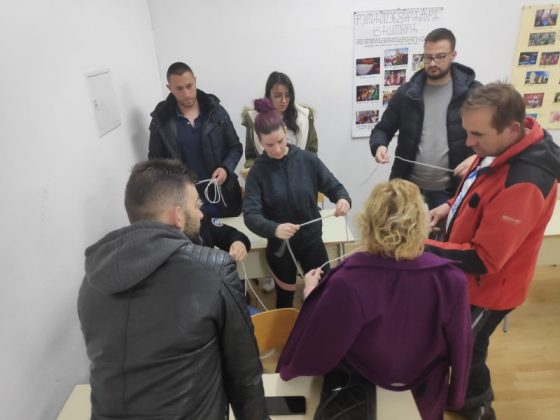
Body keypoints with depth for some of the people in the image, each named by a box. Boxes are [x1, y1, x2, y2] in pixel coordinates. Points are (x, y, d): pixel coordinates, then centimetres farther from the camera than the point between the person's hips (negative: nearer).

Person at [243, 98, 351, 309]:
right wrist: (274, 229, -42)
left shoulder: (307, 159, -10)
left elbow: (334, 186, -5)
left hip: (312, 240, 1)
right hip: (279, 247, -1)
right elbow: (250, 215, -22)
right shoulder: (258, 171, -13)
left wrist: (343, 199, -29)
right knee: (286, 297, 19)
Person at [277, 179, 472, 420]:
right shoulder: (451, 278, -29)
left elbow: (314, 352, -24)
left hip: (362, 384, -2)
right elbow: (459, 346, -12)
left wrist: (311, 294, -8)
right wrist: (455, 395, 9)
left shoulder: (348, 281, -37)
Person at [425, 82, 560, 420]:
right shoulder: (503, 146, -7)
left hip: (486, 287, -8)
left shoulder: (523, 184, -36)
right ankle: (466, 393, 55)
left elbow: (481, 259, -31)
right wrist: (451, 207, -4)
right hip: (469, 277, 9)